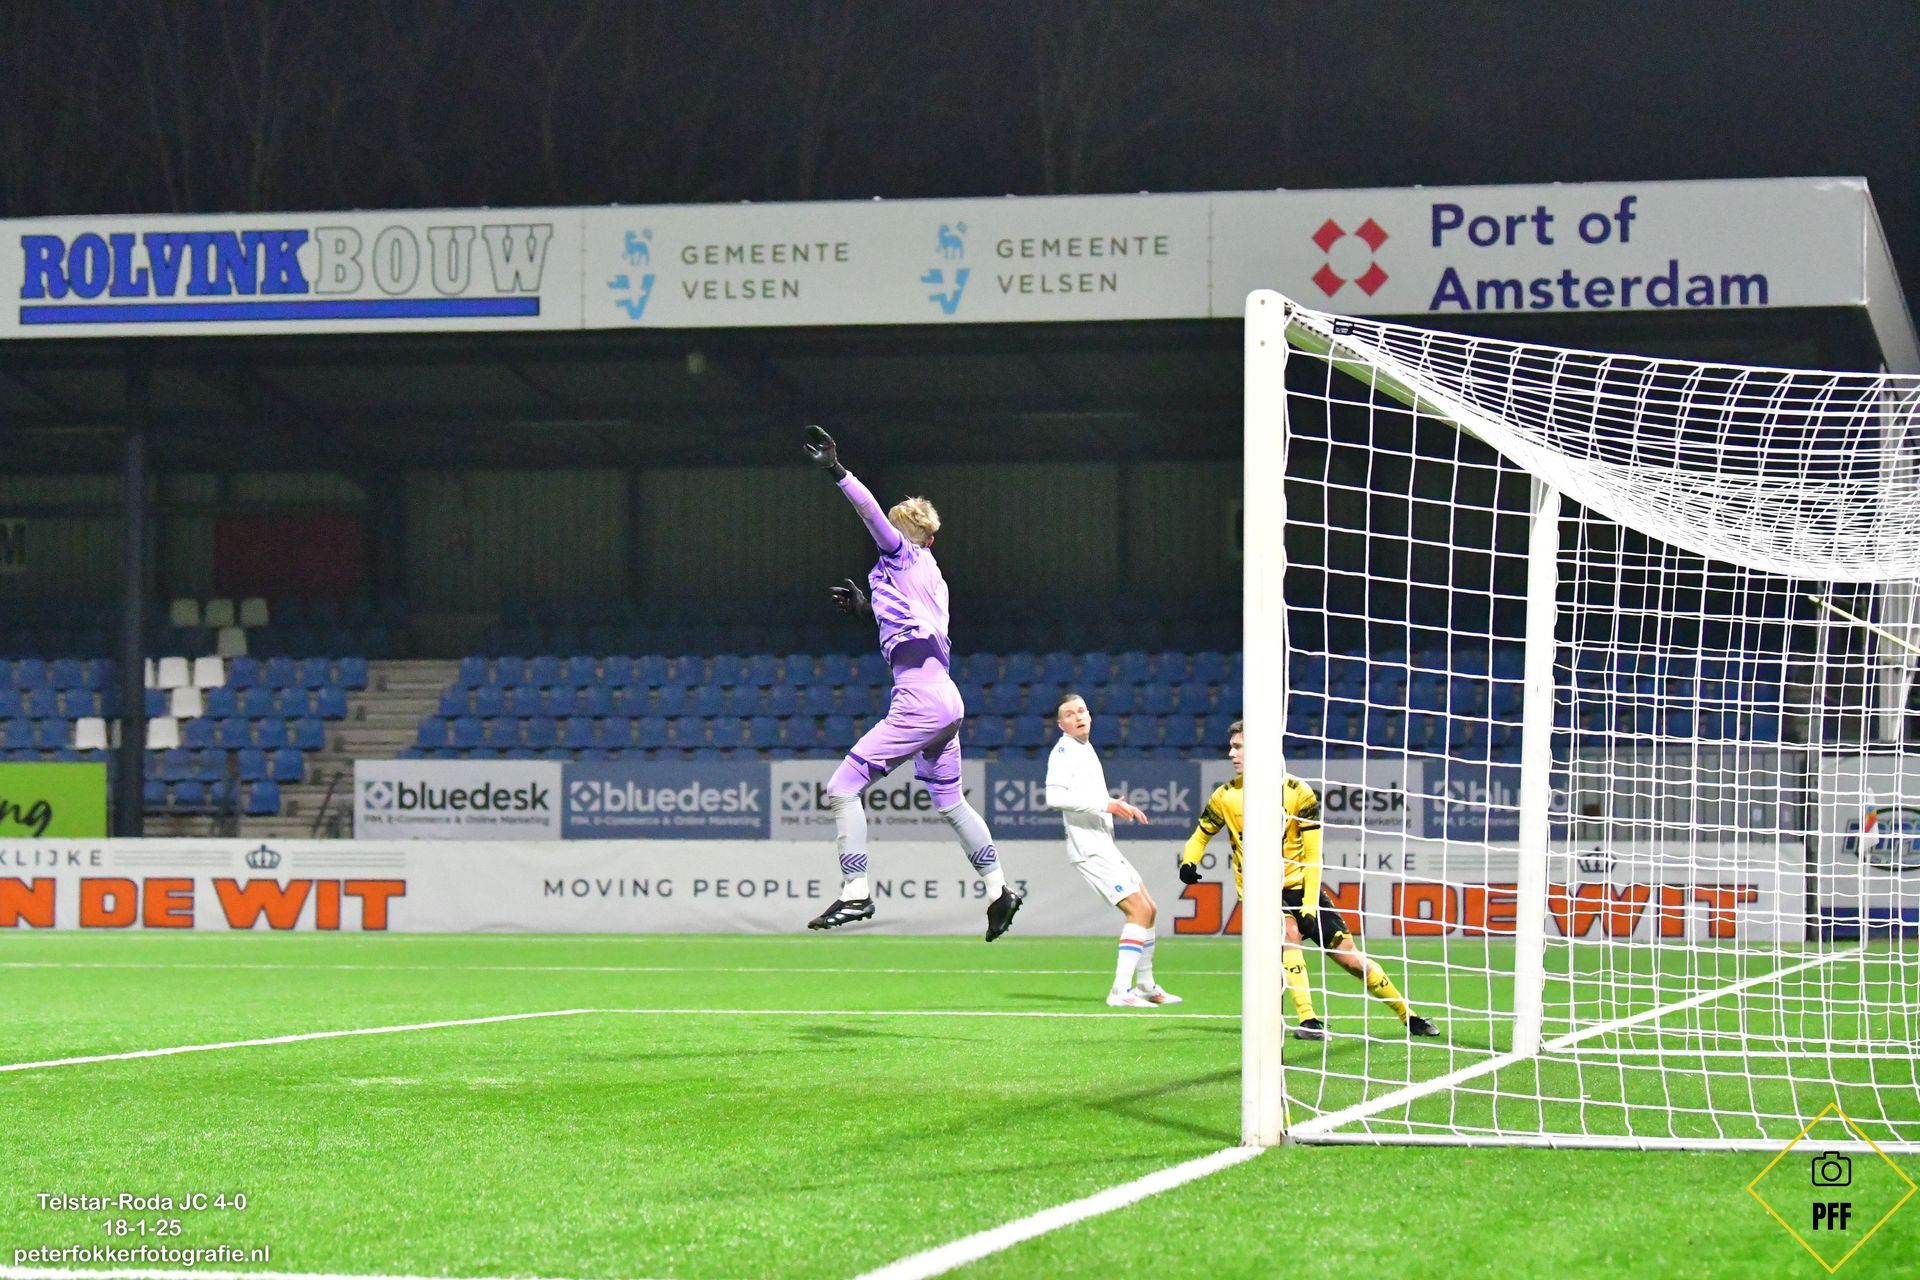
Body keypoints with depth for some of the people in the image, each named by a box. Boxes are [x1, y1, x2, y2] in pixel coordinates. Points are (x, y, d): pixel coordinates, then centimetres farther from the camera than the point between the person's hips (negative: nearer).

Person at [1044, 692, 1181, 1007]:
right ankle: (1121, 991, -21)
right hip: (1088, 847, -10)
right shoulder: (1064, 750, -9)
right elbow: (1054, 796, -23)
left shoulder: (1086, 749, 19)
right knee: (1139, 910, -17)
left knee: (1148, 909, 16)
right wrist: (1103, 805, -24)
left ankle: (1145, 985, 28)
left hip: (1105, 845, 10)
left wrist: (1121, 809, 15)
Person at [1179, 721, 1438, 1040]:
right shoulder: (1226, 797, -4)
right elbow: (1200, 836, 10)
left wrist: (1310, 904, -16)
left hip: (1299, 886, 0)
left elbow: (1312, 855, -8)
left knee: (1347, 954, -3)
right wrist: (1189, 862, -12)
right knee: (1288, 930, -32)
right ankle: (1307, 1020, -32)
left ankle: (1408, 1017, 12)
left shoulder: (1296, 792, -9)